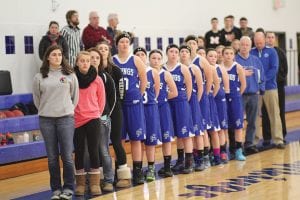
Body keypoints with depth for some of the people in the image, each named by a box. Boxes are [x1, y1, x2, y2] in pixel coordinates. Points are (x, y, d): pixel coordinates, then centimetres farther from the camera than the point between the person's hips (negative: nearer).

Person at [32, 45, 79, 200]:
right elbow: (36, 99, 12)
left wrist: (68, 110, 8)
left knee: (67, 156, -2)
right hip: (46, 120, 1)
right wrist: (45, 111, 11)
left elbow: (75, 96, 9)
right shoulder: (39, 77, 3)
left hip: (66, 118, -1)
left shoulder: (70, 75, 3)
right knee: (52, 157, 6)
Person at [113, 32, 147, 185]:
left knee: (136, 138, 2)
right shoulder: (111, 61, 2)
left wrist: (137, 96, 9)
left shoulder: (136, 60, 3)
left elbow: (144, 80, 6)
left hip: (134, 103, 0)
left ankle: (138, 172, 7)